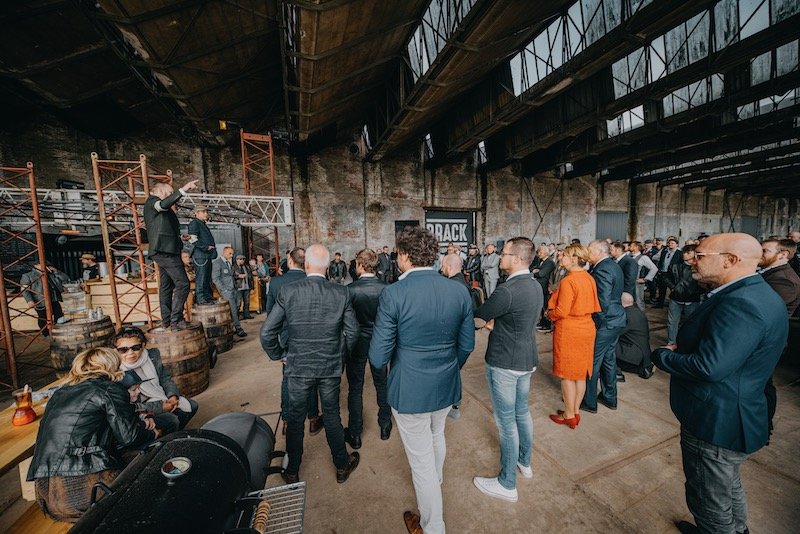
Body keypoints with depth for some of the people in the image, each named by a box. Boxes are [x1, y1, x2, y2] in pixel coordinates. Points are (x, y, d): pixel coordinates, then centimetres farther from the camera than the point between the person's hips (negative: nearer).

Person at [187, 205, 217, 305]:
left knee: (207, 277, 12)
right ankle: (200, 298, -6)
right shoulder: (194, 223, -4)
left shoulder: (204, 224, 24)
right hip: (200, 254, -9)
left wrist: (212, 247, 13)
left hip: (207, 255, 9)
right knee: (200, 277, -8)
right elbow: (193, 239, -15)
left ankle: (208, 296, 19)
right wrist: (206, 247, -14)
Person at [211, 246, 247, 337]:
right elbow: (215, 279, -10)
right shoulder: (217, 263, -4)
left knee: (236, 309, 1)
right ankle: (238, 329, 0)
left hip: (234, 289, 7)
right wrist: (224, 290, -14)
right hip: (226, 290, -7)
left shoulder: (229, 263, 20)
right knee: (233, 309, -7)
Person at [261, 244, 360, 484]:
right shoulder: (341, 293, -13)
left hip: (298, 367, 0)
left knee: (295, 420, 21)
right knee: (332, 416, 21)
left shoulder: (288, 292, -14)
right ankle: (342, 466, 41)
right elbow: (352, 331, -7)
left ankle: (292, 472, 43)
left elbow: (267, 332, -11)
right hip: (331, 367, 1)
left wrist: (279, 355, 6)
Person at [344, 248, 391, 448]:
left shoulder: (350, 289, -20)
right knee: (382, 384, 21)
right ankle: (385, 425, 39)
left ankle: (355, 434, 31)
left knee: (355, 388, 15)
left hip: (357, 343, -2)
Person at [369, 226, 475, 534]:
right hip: (447, 387, 6)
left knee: (421, 459, 18)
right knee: (437, 436, 34)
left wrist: (390, 361, 4)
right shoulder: (459, 291, -10)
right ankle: (436, 482, 63)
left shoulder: (393, 294, -24)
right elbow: (467, 345, 0)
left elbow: (379, 357, -20)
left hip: (410, 391, -5)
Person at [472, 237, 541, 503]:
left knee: (506, 422, 8)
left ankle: (507, 484, 28)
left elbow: (479, 313, -15)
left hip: (504, 364, -9)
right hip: (527, 360, 9)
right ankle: (525, 462, 49)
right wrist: (496, 320, 10)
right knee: (522, 412, 26)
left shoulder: (507, 291, -28)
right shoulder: (535, 286, 1)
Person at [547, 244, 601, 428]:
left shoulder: (568, 281, -22)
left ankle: (569, 416, 21)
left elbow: (561, 311, -22)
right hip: (586, 328, 8)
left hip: (569, 331, -8)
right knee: (581, 373, 17)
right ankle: (575, 411, 32)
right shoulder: (590, 278, 2)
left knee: (567, 375, 7)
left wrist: (550, 313, -3)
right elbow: (594, 306, 8)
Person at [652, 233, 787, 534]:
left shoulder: (742, 303, -29)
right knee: (728, 486, 32)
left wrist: (661, 355, -17)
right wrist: (680, 349, -5)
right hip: (727, 418, 10)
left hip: (716, 423, -10)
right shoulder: (751, 293, 4)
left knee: (712, 503, 14)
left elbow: (709, 366, -33)